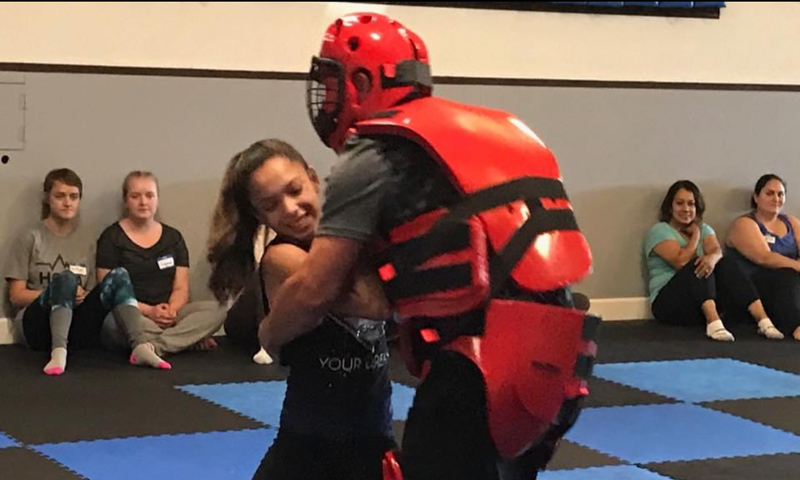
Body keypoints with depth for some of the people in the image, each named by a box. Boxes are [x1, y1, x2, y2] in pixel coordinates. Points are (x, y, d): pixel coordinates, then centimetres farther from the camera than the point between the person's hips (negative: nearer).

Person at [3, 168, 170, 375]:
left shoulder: (86, 239, 17)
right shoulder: (31, 239, 7)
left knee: (118, 276, -21)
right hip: (40, 324, -3)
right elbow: (16, 296, 2)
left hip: (78, 329, 3)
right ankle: (58, 352, -51)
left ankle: (140, 347, -39)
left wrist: (82, 296, -7)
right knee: (65, 278, -32)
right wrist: (62, 292, -10)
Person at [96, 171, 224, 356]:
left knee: (213, 311, -23)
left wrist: (171, 310, -13)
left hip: (168, 314, 3)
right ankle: (190, 338, -30)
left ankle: (155, 346, -35)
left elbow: (181, 288, 10)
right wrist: (148, 311, -17)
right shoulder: (111, 238, 5)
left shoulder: (173, 237, 16)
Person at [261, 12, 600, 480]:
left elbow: (314, 291, -5)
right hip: (555, 365, 8)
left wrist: (268, 334, 15)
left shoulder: (376, 156, -4)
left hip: (481, 375, -8)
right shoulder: (497, 129, 20)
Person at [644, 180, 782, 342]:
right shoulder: (660, 231, -2)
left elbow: (717, 251, -7)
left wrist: (712, 257, -32)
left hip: (703, 302, 5)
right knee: (698, 266, -29)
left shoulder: (704, 229, 16)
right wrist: (695, 236, -4)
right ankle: (713, 323, -51)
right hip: (668, 302, -5)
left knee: (726, 264, -20)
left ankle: (763, 320, -36)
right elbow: (681, 261, -18)